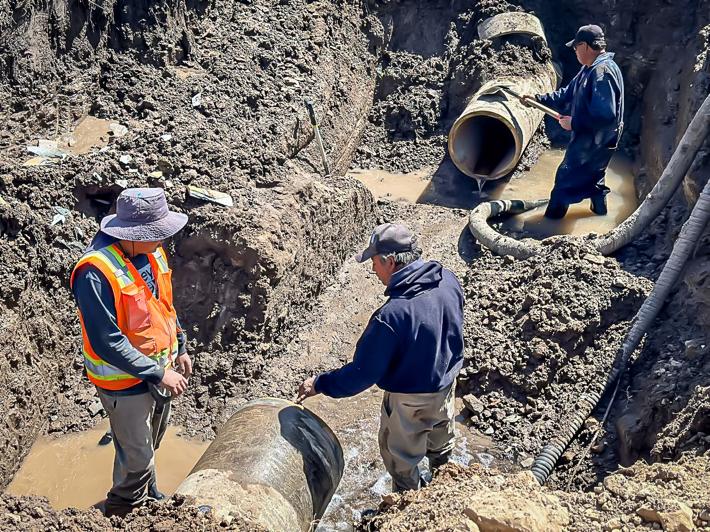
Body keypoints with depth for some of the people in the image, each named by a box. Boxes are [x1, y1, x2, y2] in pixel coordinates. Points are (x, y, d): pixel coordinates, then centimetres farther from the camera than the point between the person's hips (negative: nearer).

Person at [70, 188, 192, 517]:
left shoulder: (151, 252, -5)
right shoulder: (96, 272, -31)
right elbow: (107, 342, -29)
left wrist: (180, 348, 13)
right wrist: (159, 374, -25)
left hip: (160, 366, 7)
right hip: (125, 381, -7)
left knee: (151, 442, 27)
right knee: (137, 458, 9)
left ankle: (148, 496, 52)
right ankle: (122, 515, 35)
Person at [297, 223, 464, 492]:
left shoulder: (391, 316, -37)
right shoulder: (448, 280, -16)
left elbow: (363, 372, -28)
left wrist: (320, 384, -15)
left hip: (410, 400, -7)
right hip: (447, 382, 7)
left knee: (400, 455, 20)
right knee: (441, 442, 32)